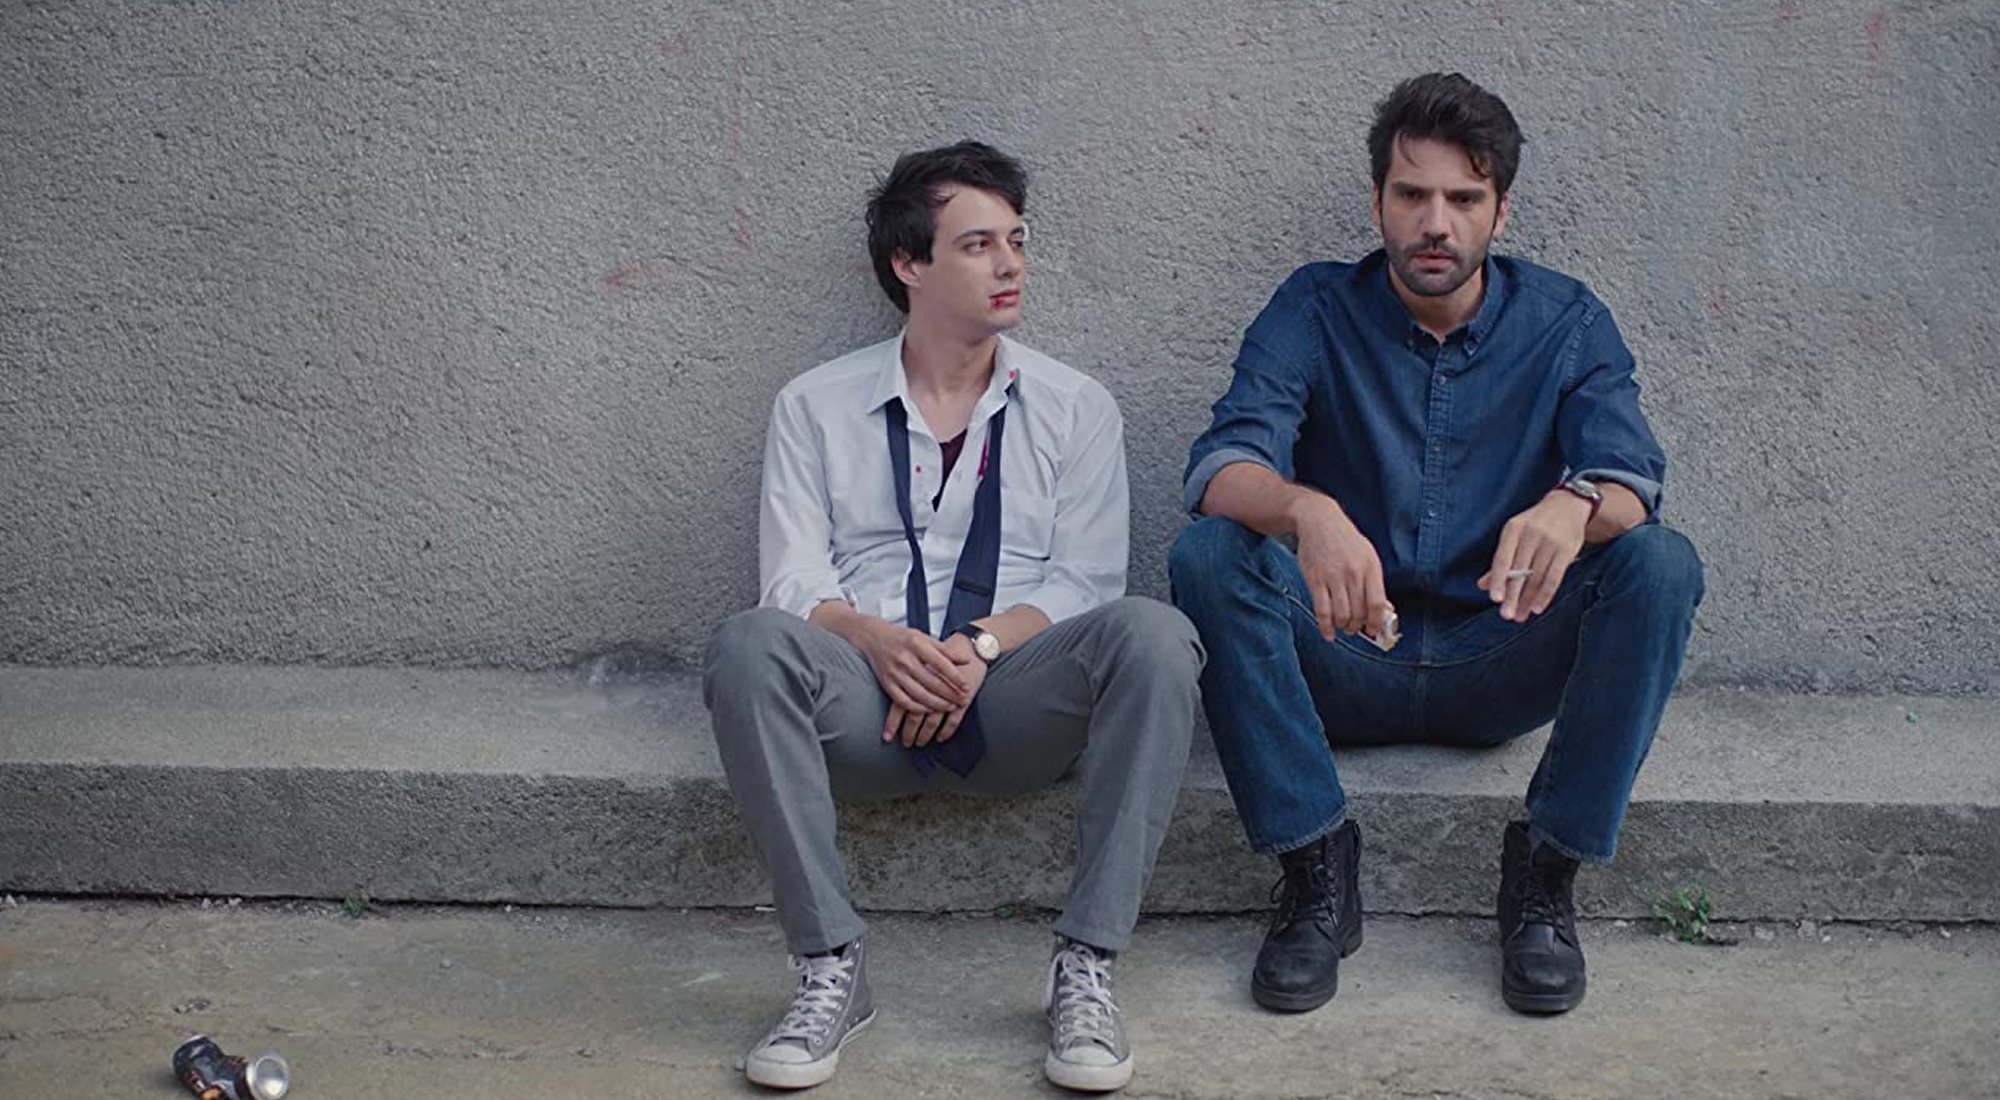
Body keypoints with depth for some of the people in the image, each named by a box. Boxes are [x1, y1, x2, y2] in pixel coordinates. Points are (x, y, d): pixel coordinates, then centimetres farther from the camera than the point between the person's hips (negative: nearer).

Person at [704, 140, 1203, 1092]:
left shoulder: (1074, 408, 14)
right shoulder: (816, 407, 13)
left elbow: (1083, 580, 5)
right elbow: (793, 581, 3)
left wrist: (982, 646, -14)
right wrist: (877, 640, -19)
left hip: (1013, 697, 0)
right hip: (866, 698, 0)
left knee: (1153, 634, -30)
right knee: (748, 646, -32)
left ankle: (1085, 969, -26)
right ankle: (830, 967, -25)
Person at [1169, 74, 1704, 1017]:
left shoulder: (1564, 321, 2)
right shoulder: (1316, 311, -1)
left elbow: (1632, 478, -13)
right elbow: (1221, 467, -17)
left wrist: (1575, 504, -39)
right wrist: (1306, 510, -42)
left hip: (1498, 668, 1)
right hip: (1342, 661, 0)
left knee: (1660, 565, -24)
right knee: (1206, 556, -27)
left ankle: (1547, 870, -15)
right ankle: (1315, 866, -20)